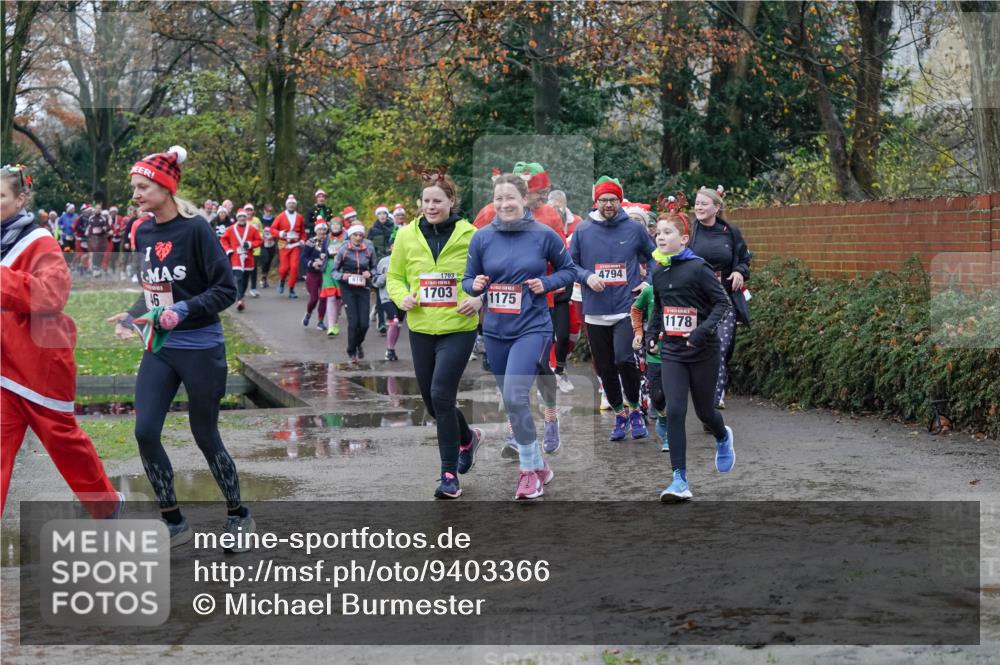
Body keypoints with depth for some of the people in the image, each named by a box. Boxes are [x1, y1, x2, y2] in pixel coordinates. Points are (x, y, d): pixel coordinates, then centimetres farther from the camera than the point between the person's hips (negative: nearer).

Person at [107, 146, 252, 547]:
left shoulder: (195, 229, -16)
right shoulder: (143, 233, 4)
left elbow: (226, 289, -16)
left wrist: (183, 311, -25)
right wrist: (133, 316, 1)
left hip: (199, 349, -6)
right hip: (159, 348, 6)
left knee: (205, 436, 5)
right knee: (145, 432, -4)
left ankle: (238, 516, 26)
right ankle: (173, 522, 12)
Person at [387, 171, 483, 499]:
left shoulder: (470, 235, -6)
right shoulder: (407, 235, 1)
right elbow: (394, 276, 11)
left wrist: (479, 299, -14)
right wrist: (402, 298, -9)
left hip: (458, 328, -4)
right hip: (421, 329, 4)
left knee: (441, 395, -16)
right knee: (431, 400, 12)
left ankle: (450, 474, -5)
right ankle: (468, 437, 43)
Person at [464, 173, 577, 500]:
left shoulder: (544, 235, -5)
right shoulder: (482, 238, 1)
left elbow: (568, 270, 7)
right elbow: (468, 280, 9)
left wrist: (546, 283, -11)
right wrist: (475, 285, -13)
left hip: (532, 328, -4)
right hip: (495, 331, 4)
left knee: (515, 397, -20)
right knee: (513, 402, 12)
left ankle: (530, 470, -4)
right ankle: (539, 467, 30)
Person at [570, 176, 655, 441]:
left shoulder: (634, 228, 1)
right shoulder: (583, 230, 2)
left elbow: (655, 257, 14)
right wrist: (587, 277, -10)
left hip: (626, 308, -2)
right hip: (595, 312, 2)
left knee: (624, 360, -20)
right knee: (605, 369, 8)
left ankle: (635, 409, 2)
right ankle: (620, 415, 25)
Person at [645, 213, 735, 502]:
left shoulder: (698, 268, -13)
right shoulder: (658, 271, 6)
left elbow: (723, 302, -13)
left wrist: (703, 330, -25)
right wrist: (652, 333, 8)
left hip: (703, 352, -4)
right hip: (672, 352, 4)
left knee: (703, 410, 11)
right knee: (675, 412, -9)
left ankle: (723, 438, 48)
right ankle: (680, 481, -8)